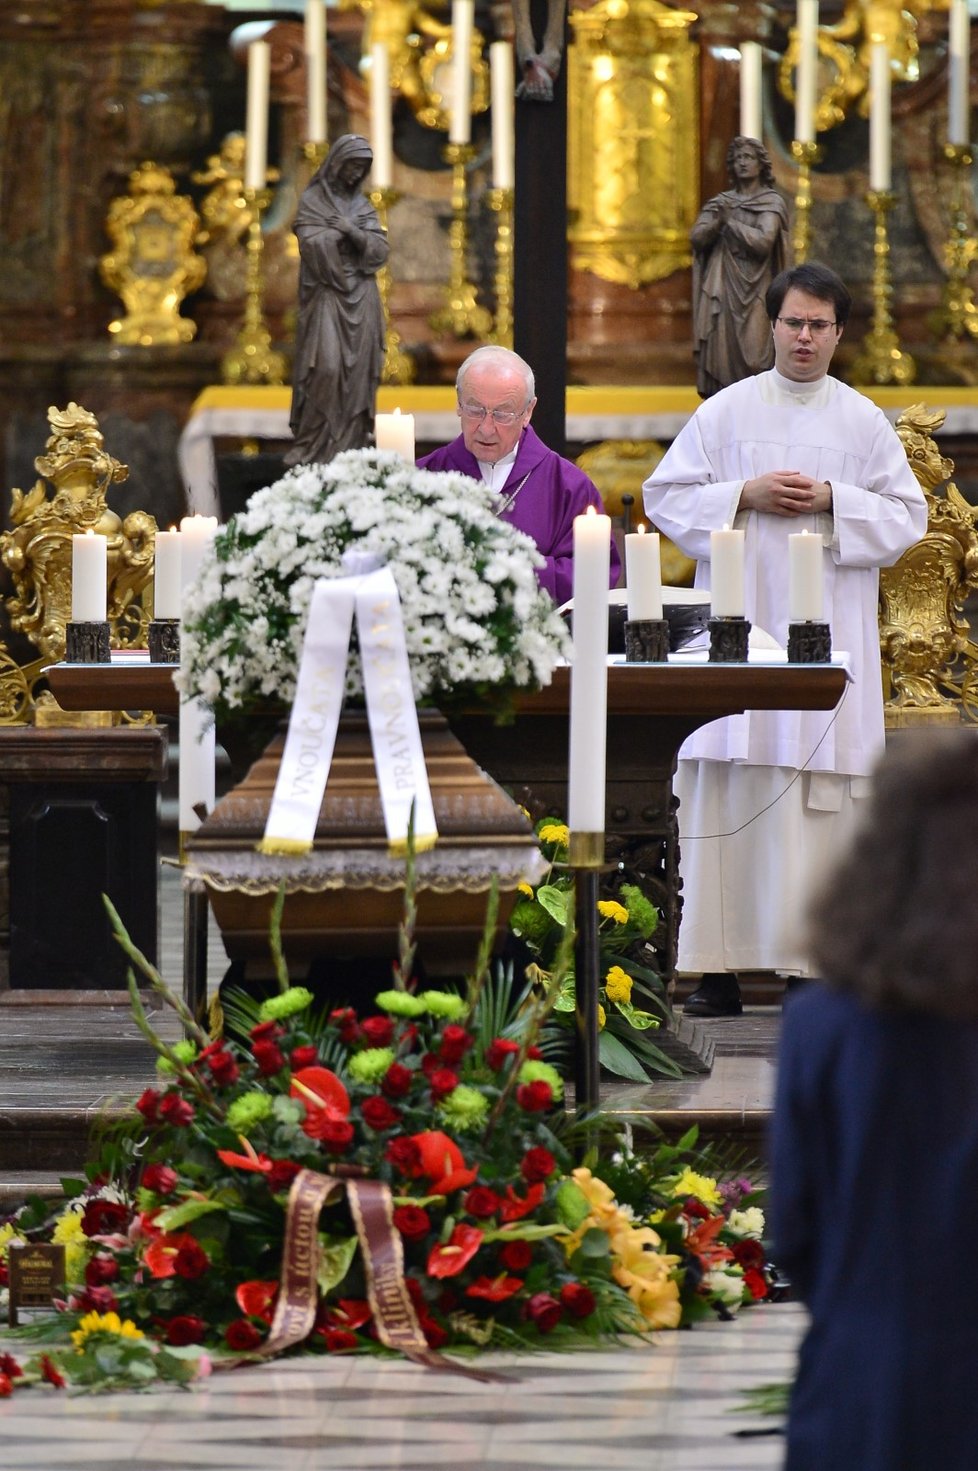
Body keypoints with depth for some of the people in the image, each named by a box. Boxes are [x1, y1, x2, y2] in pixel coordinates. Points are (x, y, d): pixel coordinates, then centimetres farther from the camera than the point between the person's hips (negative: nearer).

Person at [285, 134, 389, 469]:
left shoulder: (362, 205, 14)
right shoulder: (312, 201, 0)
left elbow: (380, 251, 4)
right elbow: (312, 244, -13)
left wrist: (354, 232, -12)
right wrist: (344, 231, -7)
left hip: (360, 300, 5)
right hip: (326, 295, -5)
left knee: (357, 370, 1)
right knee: (327, 367, -15)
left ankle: (350, 444, 3)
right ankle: (315, 448, -12)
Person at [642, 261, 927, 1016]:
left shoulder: (865, 421, 9)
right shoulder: (726, 412, 8)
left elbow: (908, 515, 8)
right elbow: (665, 495, 7)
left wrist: (834, 501, -7)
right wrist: (744, 496, -8)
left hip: (830, 631, 1)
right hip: (737, 625, 0)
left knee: (824, 801, -4)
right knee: (729, 796, -5)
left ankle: (817, 959, 0)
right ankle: (719, 968, -4)